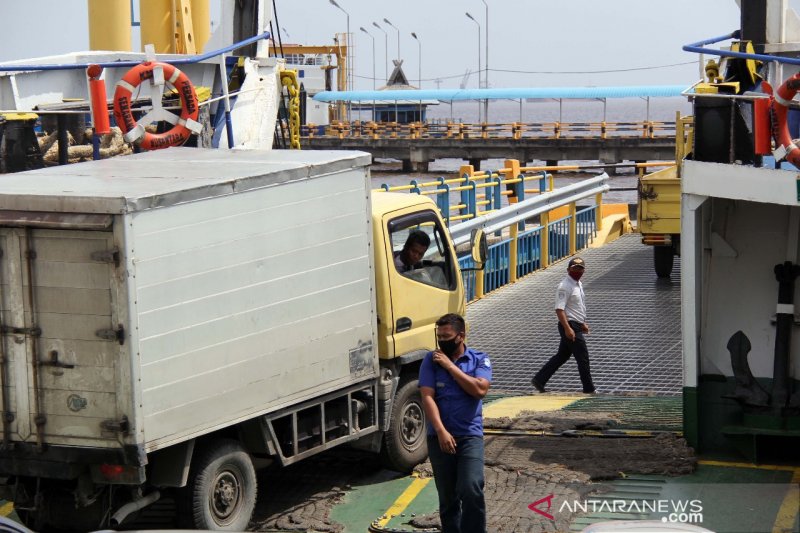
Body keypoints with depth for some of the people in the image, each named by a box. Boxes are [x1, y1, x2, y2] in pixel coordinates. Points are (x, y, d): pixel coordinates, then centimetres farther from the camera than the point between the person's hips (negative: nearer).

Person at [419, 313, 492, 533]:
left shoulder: (479, 359, 3)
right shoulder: (431, 360, 3)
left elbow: (480, 389, -15)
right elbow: (427, 397, -6)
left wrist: (450, 366, -12)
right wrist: (441, 432, -17)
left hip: (470, 435, -1)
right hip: (440, 437, 2)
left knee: (471, 490, -17)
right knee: (447, 497, 7)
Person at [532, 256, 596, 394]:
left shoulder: (579, 284, 15)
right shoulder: (565, 286, -15)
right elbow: (559, 309, -22)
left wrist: (583, 323, 27)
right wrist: (567, 328, -28)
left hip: (576, 326, 10)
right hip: (570, 326, -10)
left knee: (562, 356, 13)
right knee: (583, 357, -4)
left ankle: (539, 380, 16)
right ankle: (589, 389, 5)